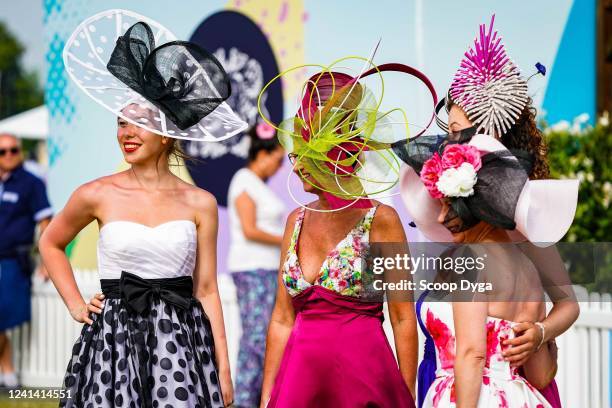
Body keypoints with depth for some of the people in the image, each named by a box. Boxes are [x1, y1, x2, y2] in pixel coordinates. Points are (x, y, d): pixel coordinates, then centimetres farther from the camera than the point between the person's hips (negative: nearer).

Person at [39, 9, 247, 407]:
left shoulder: (200, 203, 2)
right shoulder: (97, 195, 1)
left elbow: (207, 291, 4)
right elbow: (51, 244, 19)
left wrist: (223, 370, 1)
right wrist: (75, 305, 9)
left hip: (180, 339, 0)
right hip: (113, 339, 0)